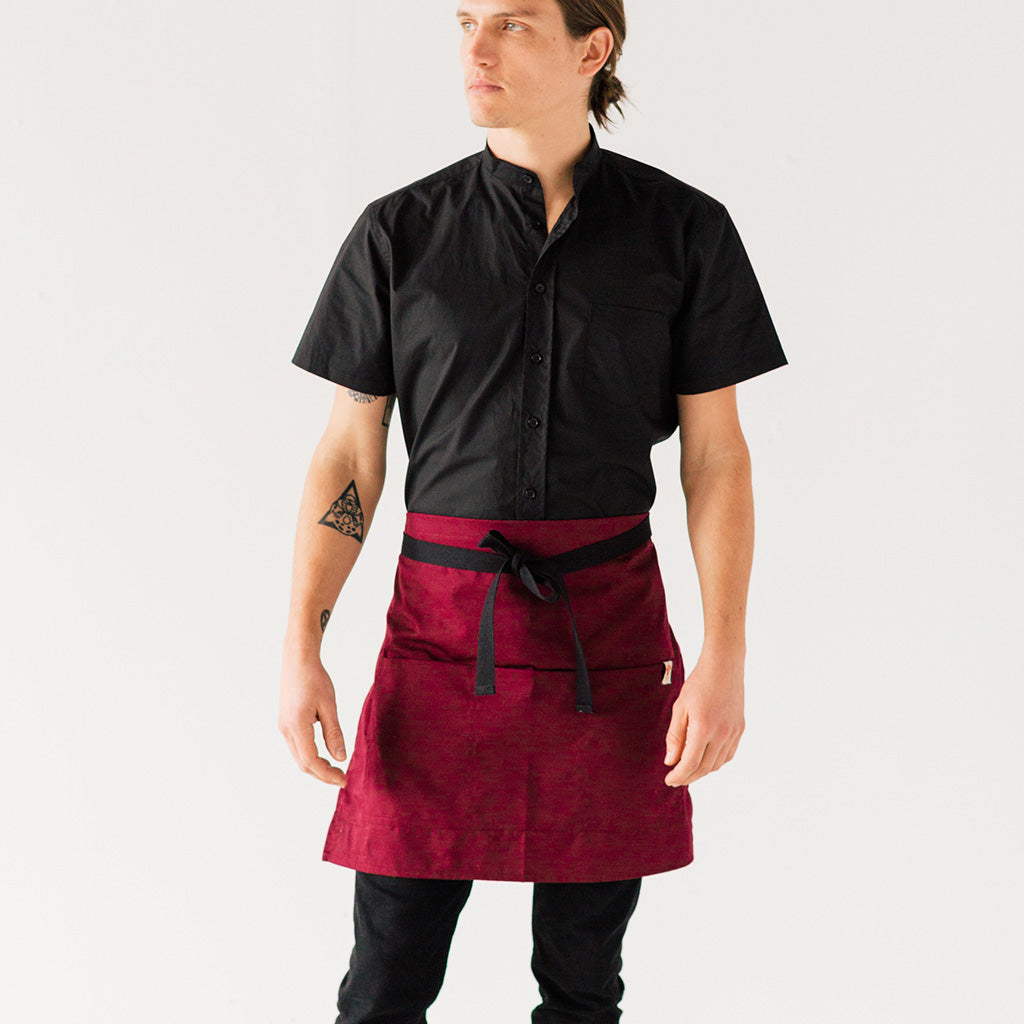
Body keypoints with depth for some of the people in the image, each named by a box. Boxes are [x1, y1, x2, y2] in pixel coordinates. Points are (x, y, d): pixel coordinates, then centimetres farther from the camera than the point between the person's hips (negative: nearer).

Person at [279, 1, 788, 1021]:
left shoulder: (682, 229, 1)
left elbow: (716, 452, 2)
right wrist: (299, 650, -3)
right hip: (442, 624, 0)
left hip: (609, 628, 0)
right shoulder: (401, 232, 3)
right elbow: (348, 453, 5)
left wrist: (725, 656, -6)